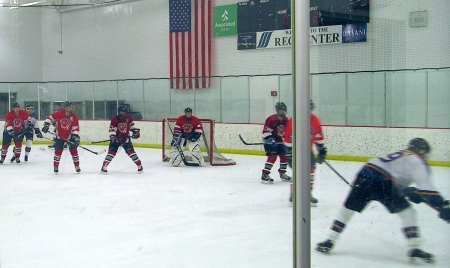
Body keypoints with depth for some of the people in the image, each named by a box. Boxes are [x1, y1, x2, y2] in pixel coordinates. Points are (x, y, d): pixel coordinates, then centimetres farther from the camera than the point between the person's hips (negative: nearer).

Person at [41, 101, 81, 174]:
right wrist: (46, 125, -14)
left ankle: (77, 166, 12)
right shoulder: (59, 113, -15)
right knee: (58, 151, -4)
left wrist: (76, 137, -20)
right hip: (59, 136, -1)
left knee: (73, 150, -1)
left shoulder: (74, 117, -11)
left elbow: (76, 128, -11)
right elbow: (51, 118, -5)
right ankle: (55, 167, 9)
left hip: (69, 136, 1)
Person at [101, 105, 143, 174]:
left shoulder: (128, 117, -4)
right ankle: (104, 167, -1)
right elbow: (112, 129, -17)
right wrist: (112, 136, -31)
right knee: (111, 152, -9)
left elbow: (131, 124, 13)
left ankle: (139, 166, 4)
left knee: (131, 151, -5)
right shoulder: (114, 119, -15)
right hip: (116, 138, -2)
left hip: (126, 138, 2)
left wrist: (135, 131, 3)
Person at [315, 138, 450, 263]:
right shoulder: (416, 161, 10)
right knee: (407, 213, 4)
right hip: (381, 181, -7)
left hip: (365, 173, 7)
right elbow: (426, 188, -3)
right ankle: (414, 248, -2)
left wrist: (409, 192, 24)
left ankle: (329, 241, 12)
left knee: (348, 209, 13)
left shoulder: (402, 155, 34)